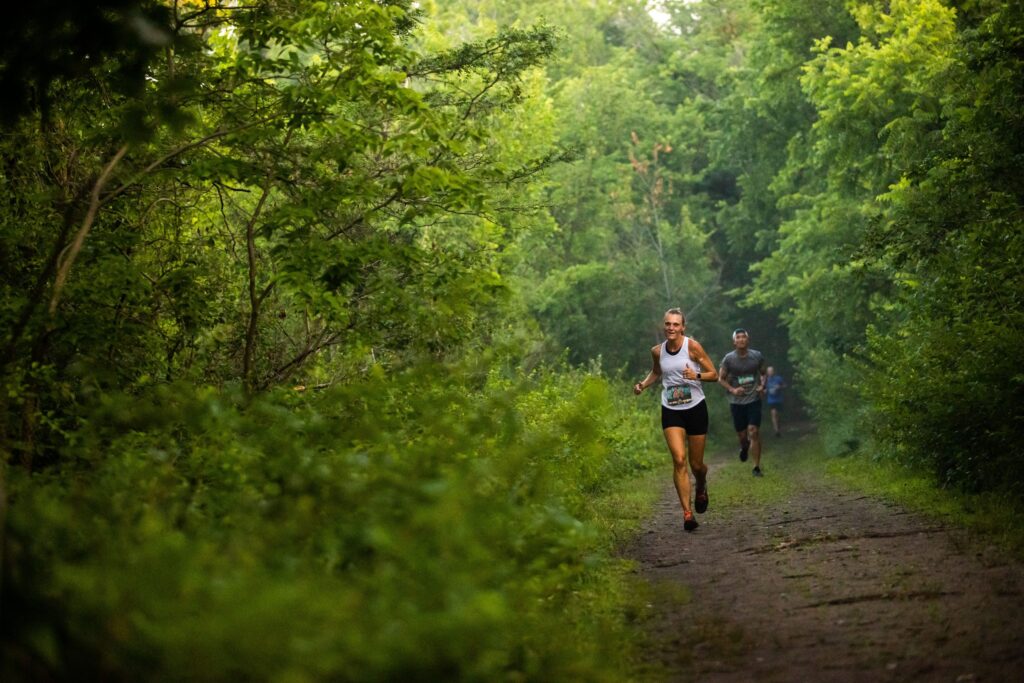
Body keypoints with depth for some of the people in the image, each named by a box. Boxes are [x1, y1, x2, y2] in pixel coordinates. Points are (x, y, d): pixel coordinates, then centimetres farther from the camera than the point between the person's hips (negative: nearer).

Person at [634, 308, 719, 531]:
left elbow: (714, 374, -4)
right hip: (671, 412, 1)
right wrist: (643, 384, 4)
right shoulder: (657, 351, 2)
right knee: (679, 460, -16)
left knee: (696, 464, 7)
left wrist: (696, 375, -23)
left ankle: (701, 488, 43)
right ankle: (687, 512, -13)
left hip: (695, 408, -1)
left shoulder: (692, 346, -8)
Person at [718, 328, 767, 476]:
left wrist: (762, 385, -5)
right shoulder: (728, 359, -5)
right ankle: (744, 448, 46)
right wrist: (732, 390, -13)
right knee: (742, 434, 7)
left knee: (754, 432, -12)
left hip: (754, 399, -1)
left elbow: (763, 373, 15)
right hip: (736, 402, 1)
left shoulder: (757, 356, -1)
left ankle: (757, 467, -5)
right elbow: (721, 378, 4)